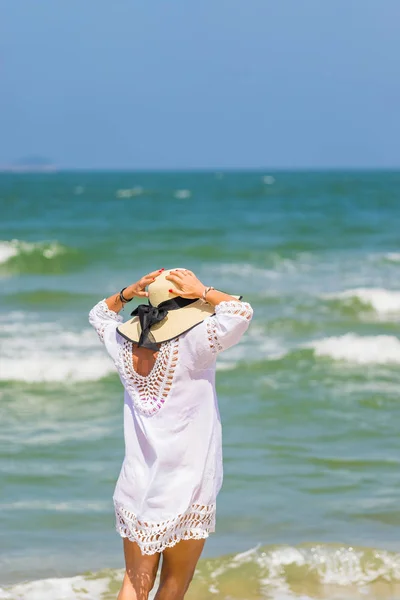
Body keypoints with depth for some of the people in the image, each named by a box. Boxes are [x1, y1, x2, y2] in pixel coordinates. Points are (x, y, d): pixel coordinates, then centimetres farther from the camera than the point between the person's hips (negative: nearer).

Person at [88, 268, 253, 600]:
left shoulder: (126, 348, 2)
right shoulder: (191, 346, -16)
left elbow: (99, 314, 22)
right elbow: (241, 312, -23)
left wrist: (129, 292, 8)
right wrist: (202, 291, -10)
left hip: (136, 485, 5)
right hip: (185, 487, -4)